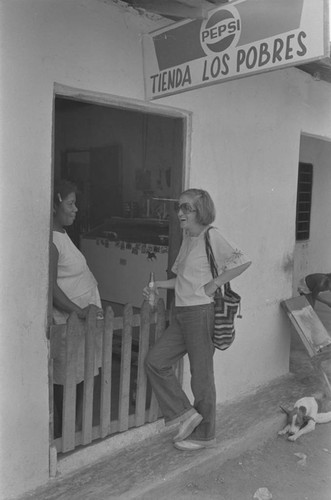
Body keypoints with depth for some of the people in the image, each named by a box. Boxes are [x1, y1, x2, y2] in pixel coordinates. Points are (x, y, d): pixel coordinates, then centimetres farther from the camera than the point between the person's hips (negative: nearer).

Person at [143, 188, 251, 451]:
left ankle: (204, 435, 24)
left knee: (201, 375, 5)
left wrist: (214, 284, -18)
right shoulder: (187, 238, 13)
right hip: (182, 313, 9)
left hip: (201, 312, -9)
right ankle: (186, 414, 19)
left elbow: (243, 261, -21)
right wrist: (157, 285, 9)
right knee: (155, 361, 6)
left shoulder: (211, 235, -12)